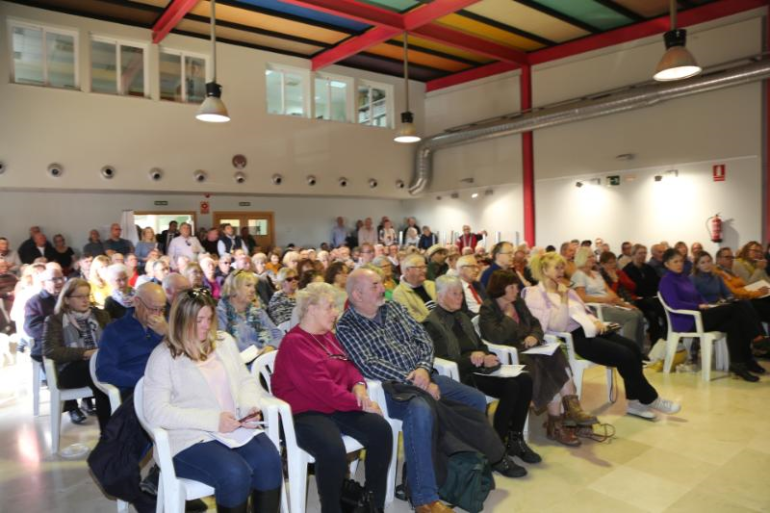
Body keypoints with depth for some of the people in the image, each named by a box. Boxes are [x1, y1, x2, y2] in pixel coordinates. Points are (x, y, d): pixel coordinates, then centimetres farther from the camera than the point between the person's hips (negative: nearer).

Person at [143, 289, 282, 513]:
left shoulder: (224, 341, 13)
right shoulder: (163, 355, -4)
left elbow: (247, 381, 17)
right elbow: (156, 412, -12)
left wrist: (249, 407, -7)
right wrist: (213, 420, -19)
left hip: (237, 428, 5)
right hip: (190, 438, -4)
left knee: (269, 461, -25)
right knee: (235, 473, -30)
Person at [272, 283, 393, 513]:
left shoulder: (327, 335, 15)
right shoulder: (294, 342, -14)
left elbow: (348, 365, 17)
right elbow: (321, 386, -21)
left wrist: (359, 386, -6)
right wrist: (360, 404, -17)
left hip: (337, 407, 8)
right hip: (305, 412, -8)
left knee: (381, 430, -15)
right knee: (333, 450, -35)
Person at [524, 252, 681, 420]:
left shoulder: (562, 288, 16)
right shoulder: (536, 295, -10)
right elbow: (558, 326, -19)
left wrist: (595, 321, 3)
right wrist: (563, 300, -23)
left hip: (588, 329, 9)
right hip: (573, 337, -9)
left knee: (633, 348, -8)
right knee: (625, 355, -16)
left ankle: (635, 402, 3)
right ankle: (650, 399, 7)